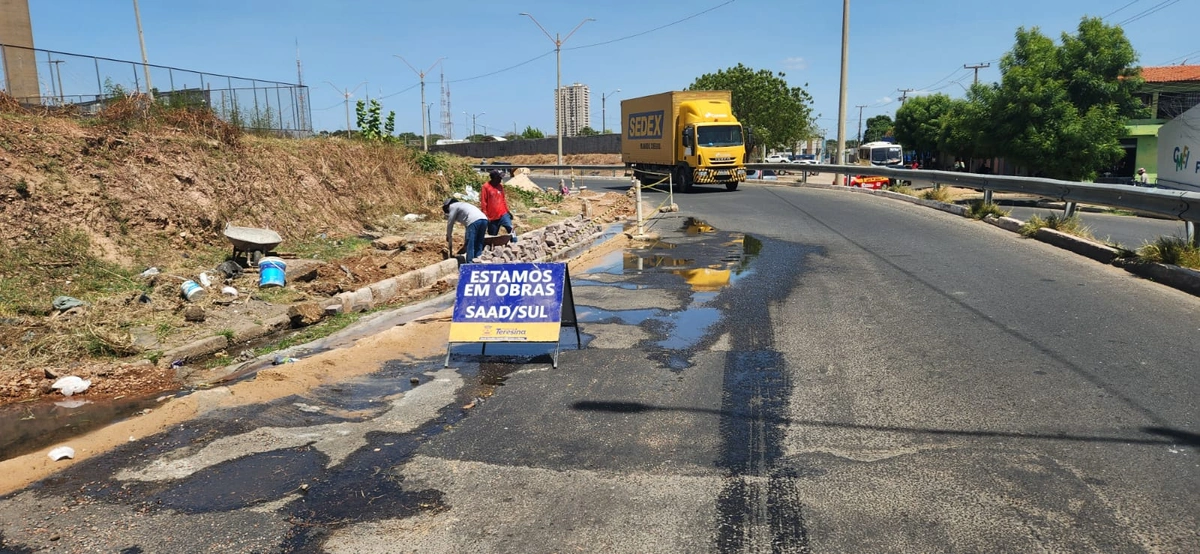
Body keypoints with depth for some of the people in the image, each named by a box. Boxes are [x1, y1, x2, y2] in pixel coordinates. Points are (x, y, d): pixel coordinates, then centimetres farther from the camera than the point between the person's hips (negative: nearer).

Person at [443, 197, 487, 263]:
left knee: (470, 246, -3)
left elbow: (450, 224, 14)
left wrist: (448, 237, 28)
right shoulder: (462, 204, 37)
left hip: (474, 221, -8)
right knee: (478, 246, 13)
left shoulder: (452, 206, 14)